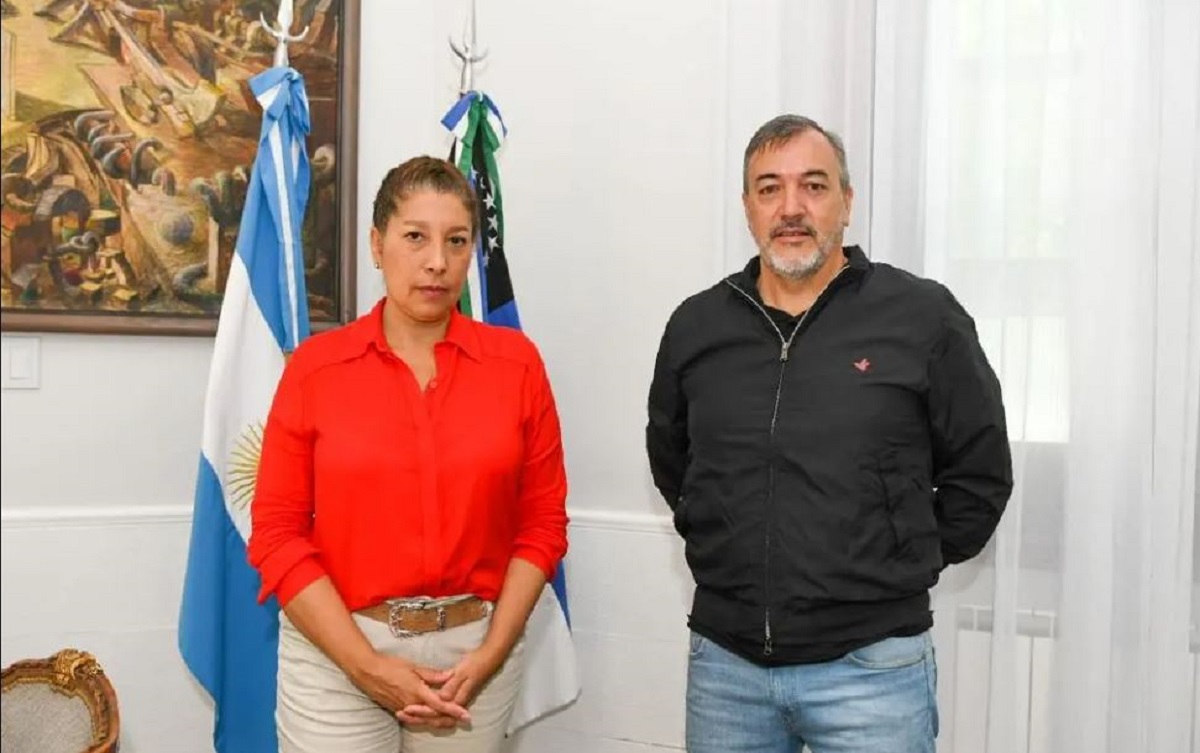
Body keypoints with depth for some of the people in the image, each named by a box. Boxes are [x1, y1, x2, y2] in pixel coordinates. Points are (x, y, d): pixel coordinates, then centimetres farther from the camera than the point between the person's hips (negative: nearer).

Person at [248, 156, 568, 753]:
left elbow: (542, 522, 1)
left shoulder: (517, 362, -3)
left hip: (473, 649, 2)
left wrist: (491, 654, -7)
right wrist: (368, 666, -11)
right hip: (337, 654, -1)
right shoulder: (316, 365, -5)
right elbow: (277, 532, -5)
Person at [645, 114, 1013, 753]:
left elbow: (980, 472, 2)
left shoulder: (924, 316, -5)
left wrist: (904, 566, 3)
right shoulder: (695, 326, 5)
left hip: (870, 667, -3)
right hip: (724, 660, 3)